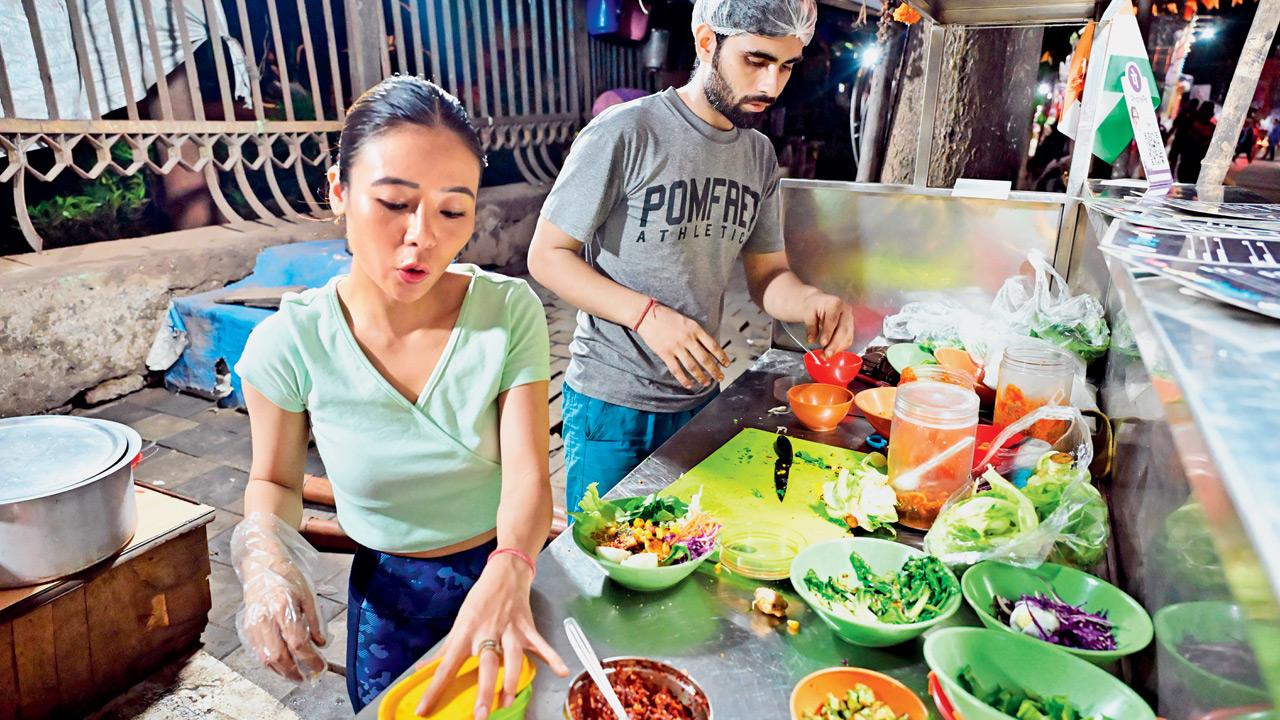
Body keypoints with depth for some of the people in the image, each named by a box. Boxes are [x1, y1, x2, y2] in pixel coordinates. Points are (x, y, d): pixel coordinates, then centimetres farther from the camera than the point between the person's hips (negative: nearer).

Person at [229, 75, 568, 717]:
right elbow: (275, 481, -2)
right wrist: (265, 551, -23)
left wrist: (507, 576, -43)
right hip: (389, 596, 0)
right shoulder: (288, 345, -19)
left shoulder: (510, 312, -21)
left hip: (510, 573, 1)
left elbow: (527, 475, -24)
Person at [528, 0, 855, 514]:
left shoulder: (759, 154, 4)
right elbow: (547, 255, -13)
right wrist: (647, 314, -26)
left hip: (699, 398, 6)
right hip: (611, 403, -5)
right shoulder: (625, 133, -16)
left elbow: (767, 275, 7)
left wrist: (811, 301, -16)